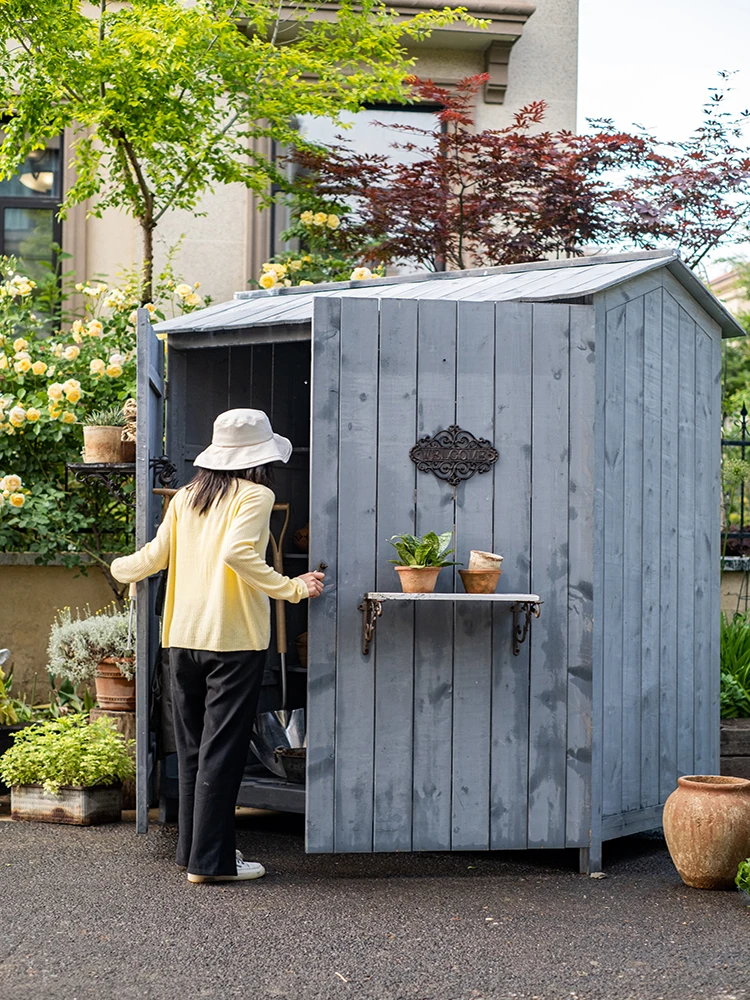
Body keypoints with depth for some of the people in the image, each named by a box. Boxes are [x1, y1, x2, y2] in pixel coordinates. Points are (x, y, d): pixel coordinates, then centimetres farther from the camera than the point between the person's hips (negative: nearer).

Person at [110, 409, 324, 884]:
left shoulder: (186, 497, 11)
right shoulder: (255, 496, -7)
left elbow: (157, 555, 15)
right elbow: (237, 554, -22)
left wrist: (121, 568, 35)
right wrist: (294, 589, -16)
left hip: (183, 636, 6)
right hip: (234, 638, -6)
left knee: (193, 746, 15)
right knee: (222, 748, -2)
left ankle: (193, 848, 23)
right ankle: (211, 859, 2)